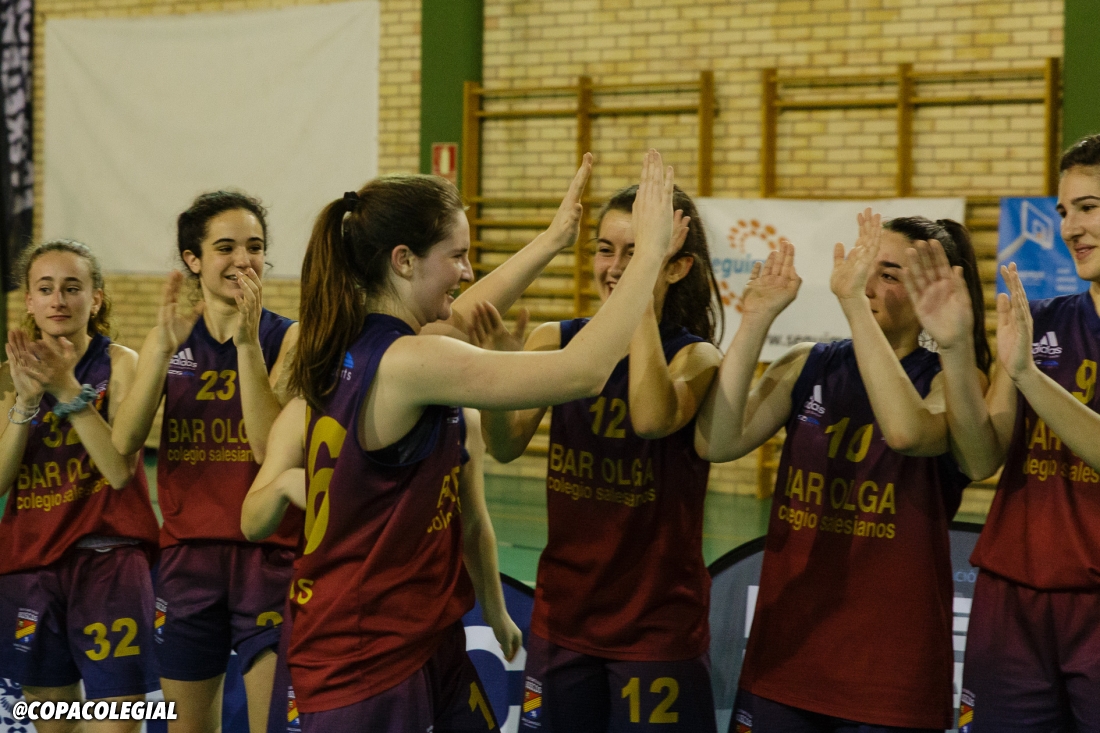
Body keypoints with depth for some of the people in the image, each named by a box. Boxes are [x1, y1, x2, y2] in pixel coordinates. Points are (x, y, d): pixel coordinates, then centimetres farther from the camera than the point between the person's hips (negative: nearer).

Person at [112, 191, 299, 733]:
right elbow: (124, 442, -8)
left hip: (268, 555, -3)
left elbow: (270, 447, -17)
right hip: (187, 553, 4)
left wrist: (247, 340, -22)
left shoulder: (286, 338, -4)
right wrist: (165, 348, -18)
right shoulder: (168, 339, 6)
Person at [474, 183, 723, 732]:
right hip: (561, 617, 4)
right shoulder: (556, 341, 1)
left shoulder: (694, 356, -10)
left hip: (658, 624, -3)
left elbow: (652, 419, -31)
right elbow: (506, 447, -9)